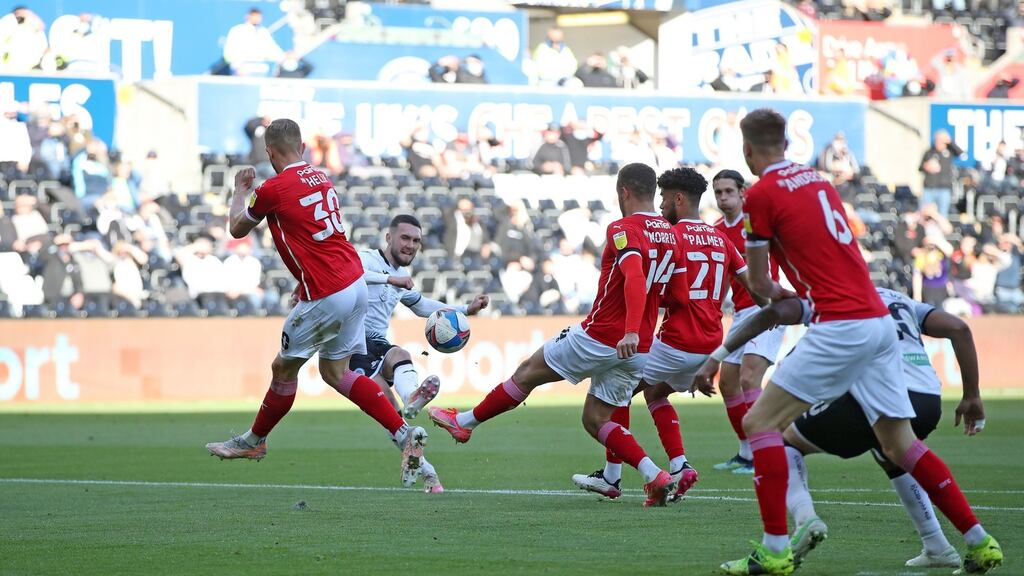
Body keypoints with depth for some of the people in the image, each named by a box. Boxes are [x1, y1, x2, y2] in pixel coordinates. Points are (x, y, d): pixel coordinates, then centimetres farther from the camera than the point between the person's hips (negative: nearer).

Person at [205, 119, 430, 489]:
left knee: (284, 368, 10)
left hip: (325, 297, -8)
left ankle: (254, 441, 28)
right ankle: (404, 435, 1)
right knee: (334, 372, 13)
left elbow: (237, 228, 8)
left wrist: (240, 190, 24)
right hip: (355, 282, 8)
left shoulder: (273, 189, -11)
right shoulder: (321, 178, 11)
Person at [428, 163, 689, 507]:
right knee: (596, 420, 13)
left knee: (528, 373, 12)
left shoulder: (624, 230, -14)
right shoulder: (672, 236, 9)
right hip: (637, 350, 7)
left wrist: (630, 331, -43)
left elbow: (634, 277, -32)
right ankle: (655, 476, -4)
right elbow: (680, 297, 12)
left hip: (599, 337, -7)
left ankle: (464, 422, 26)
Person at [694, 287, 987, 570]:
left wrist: (716, 358, 2)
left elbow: (773, 313, 2)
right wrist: (972, 396, 22)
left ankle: (804, 517, -8)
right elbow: (958, 328, 20)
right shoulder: (900, 301, 33)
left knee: (786, 440, 18)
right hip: (929, 402, 5)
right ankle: (938, 548, 29)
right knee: (892, 459, 39)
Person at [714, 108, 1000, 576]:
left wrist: (777, 293, 26)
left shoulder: (762, 194, -3)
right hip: (880, 321, 8)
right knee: (900, 443, 14)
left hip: (840, 326, -8)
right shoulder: (818, 181, 18)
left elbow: (759, 283, 6)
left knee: (760, 422, -2)